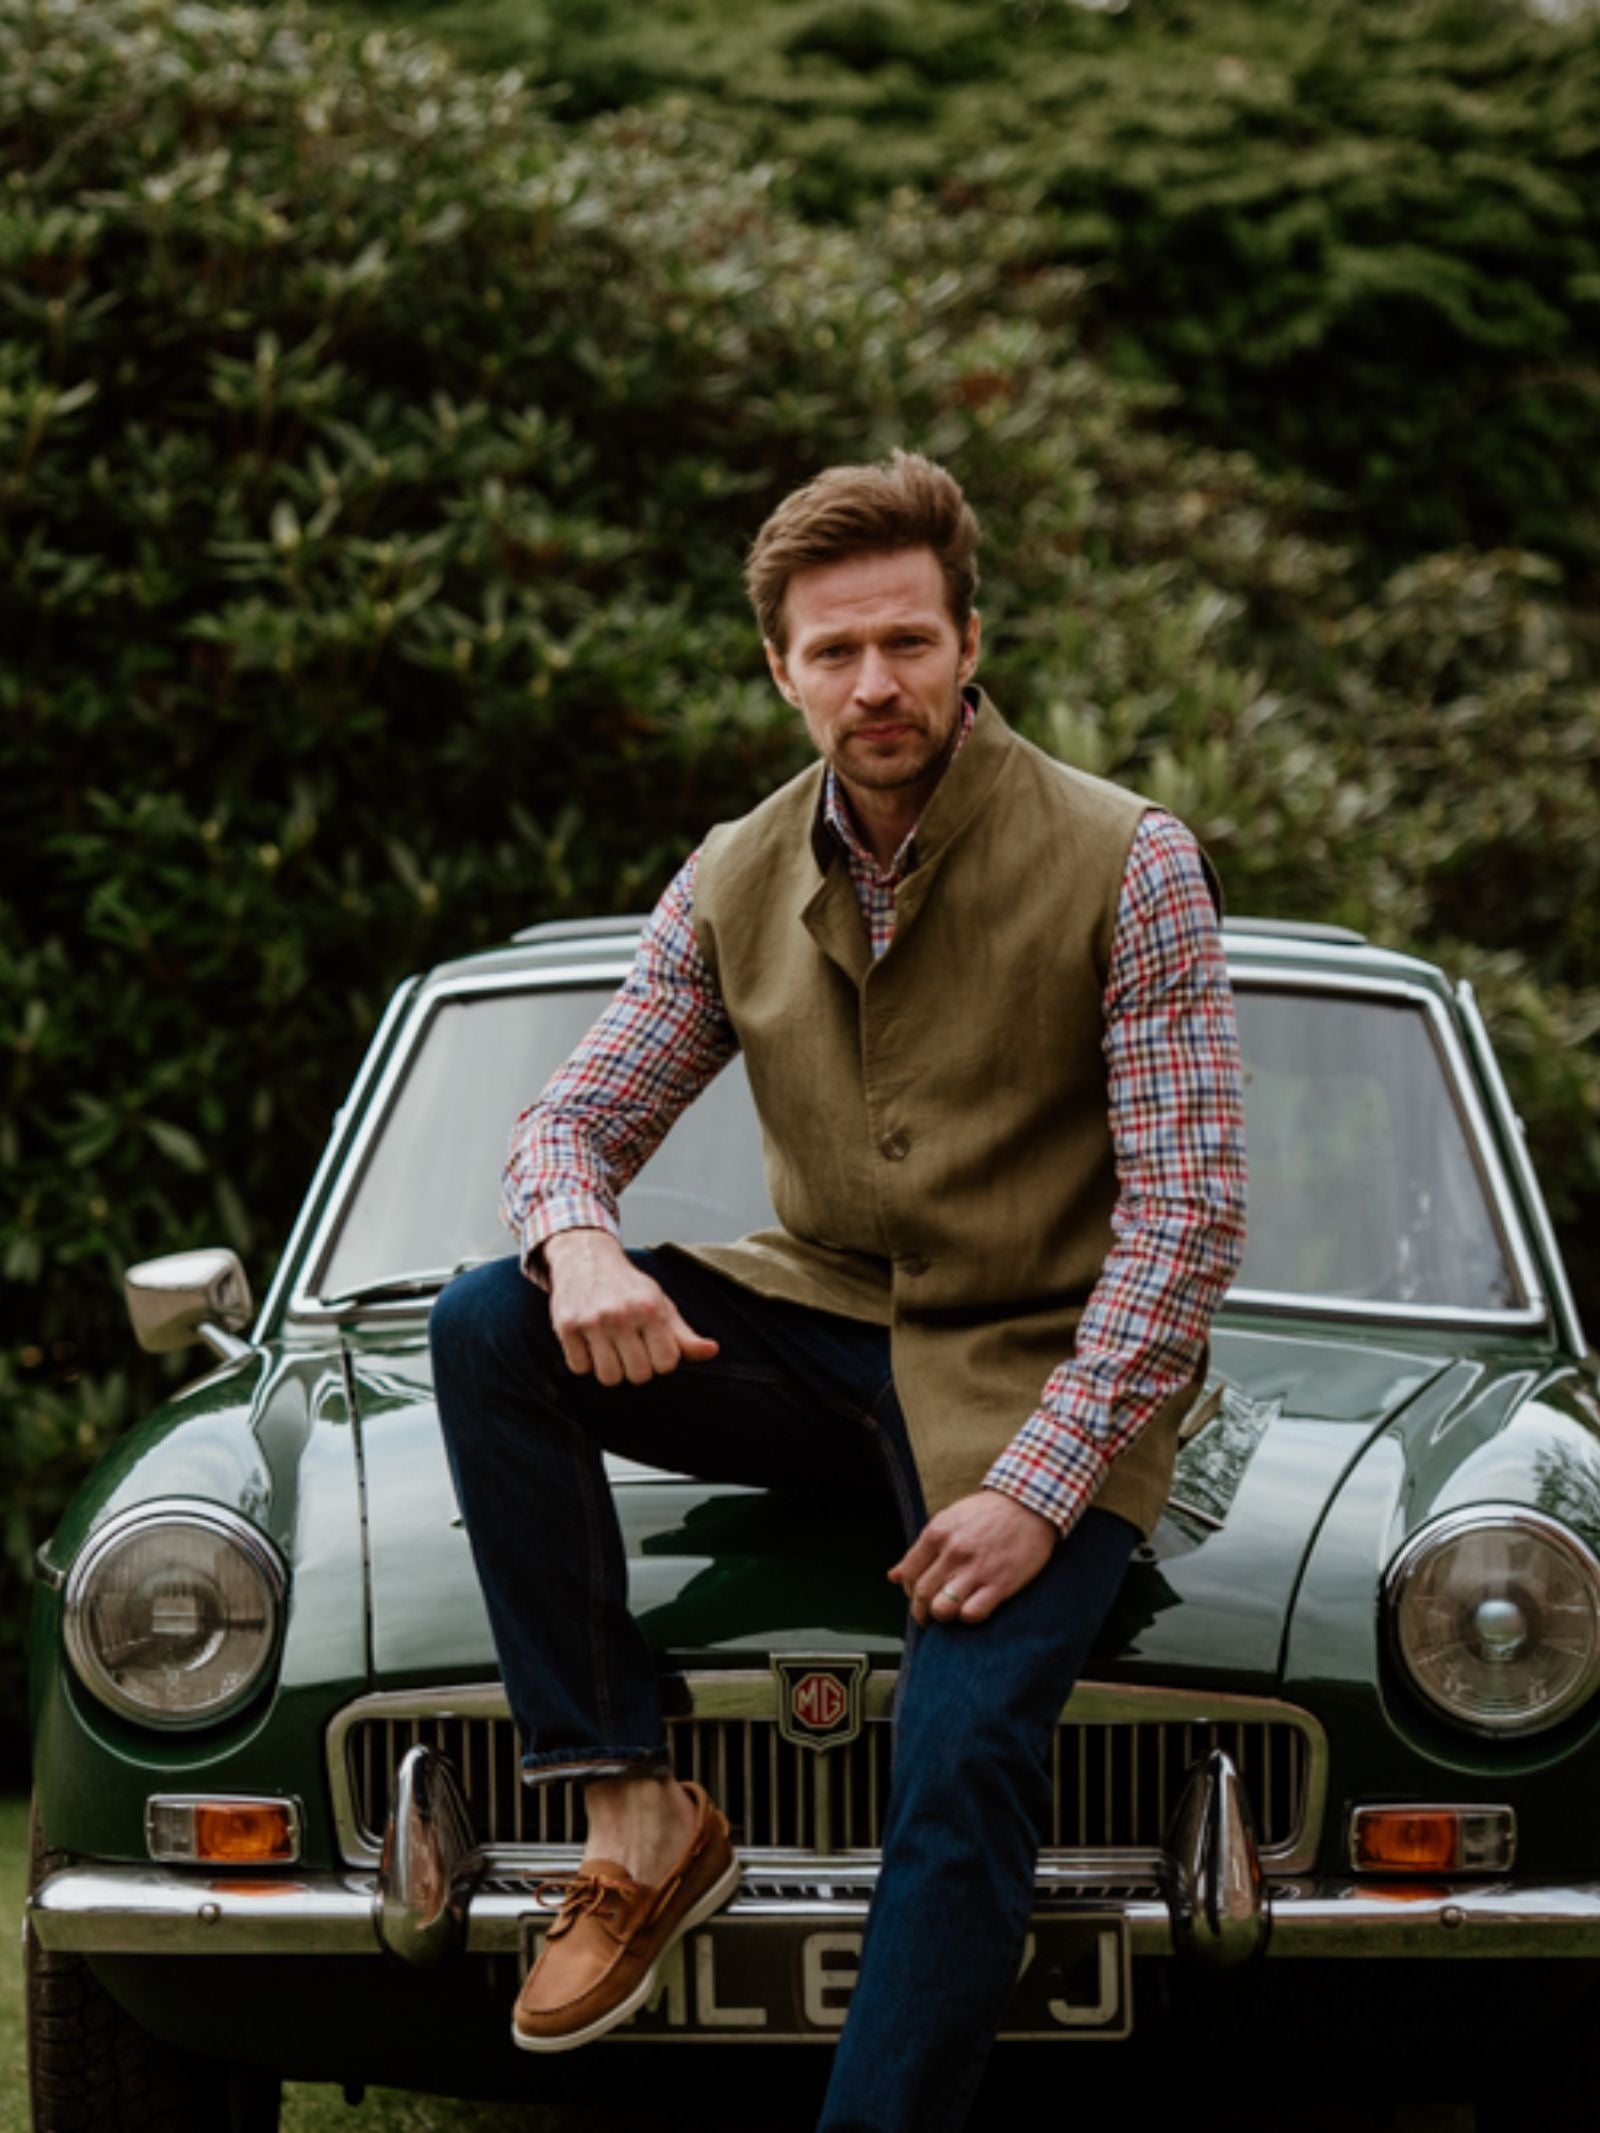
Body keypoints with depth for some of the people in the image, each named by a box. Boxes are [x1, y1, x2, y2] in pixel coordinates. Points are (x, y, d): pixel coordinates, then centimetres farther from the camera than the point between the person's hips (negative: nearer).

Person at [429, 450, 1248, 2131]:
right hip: (820, 1330, 5)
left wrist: (1039, 1488, -21)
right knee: (486, 1329, -17)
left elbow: (1189, 1213, -13)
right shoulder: (737, 882, 4)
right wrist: (578, 1247, -19)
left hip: (1035, 1378, -5)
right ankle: (633, 1807, -18)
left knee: (964, 1752, -27)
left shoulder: (1127, 867, -10)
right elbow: (573, 1120, 8)